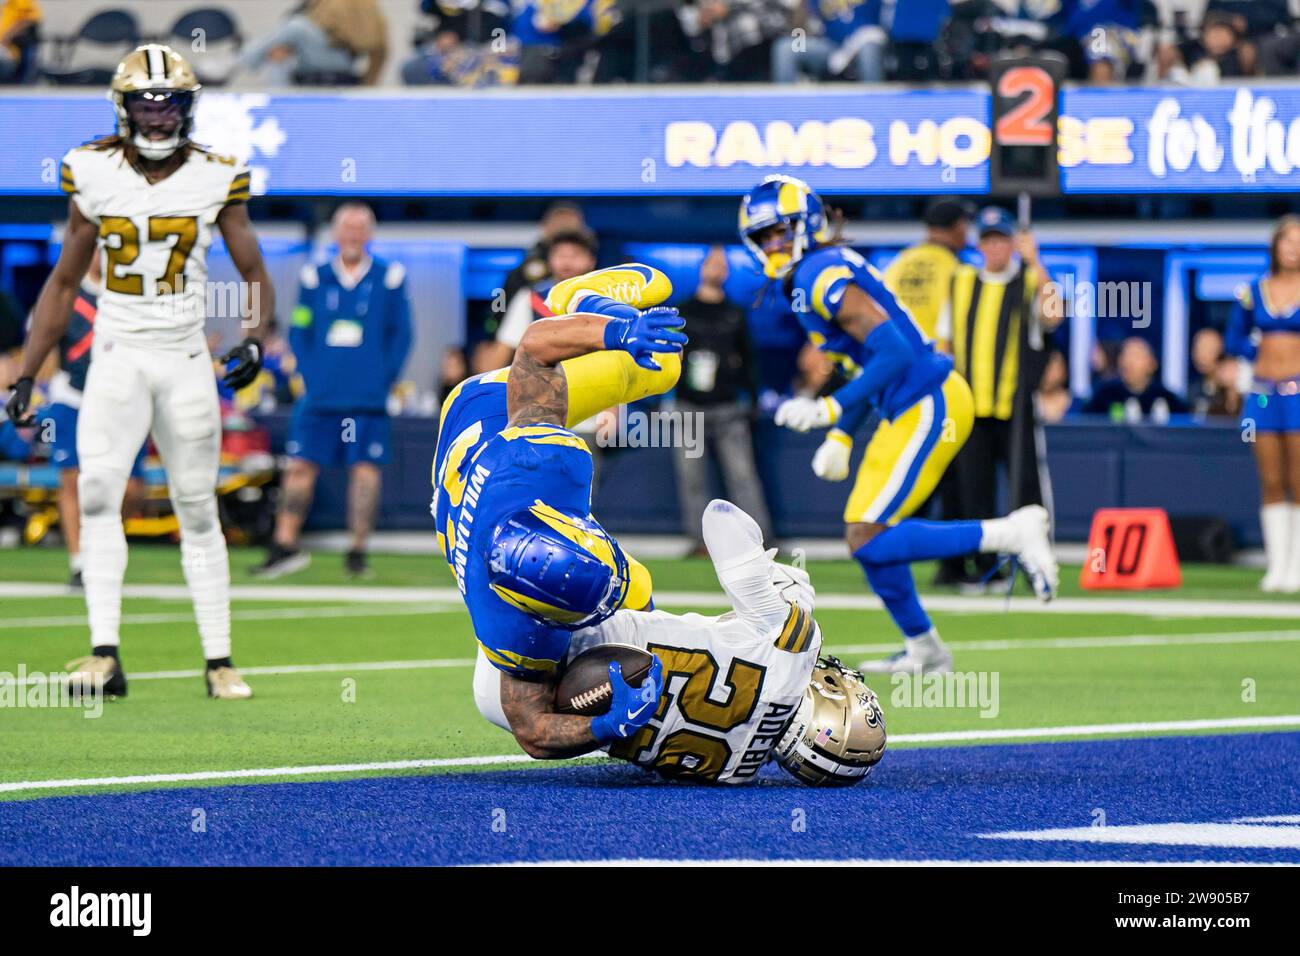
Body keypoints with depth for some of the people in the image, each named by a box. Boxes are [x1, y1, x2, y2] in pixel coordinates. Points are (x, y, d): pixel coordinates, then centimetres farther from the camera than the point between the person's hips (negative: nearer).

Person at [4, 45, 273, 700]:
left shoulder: (216, 179, -2)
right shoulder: (94, 175, 1)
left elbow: (255, 276, 6)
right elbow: (64, 283, 10)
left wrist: (254, 340, -15)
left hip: (185, 359, 0)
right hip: (117, 356, 0)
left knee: (198, 511, 4)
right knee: (97, 493, -16)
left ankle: (219, 661, 11)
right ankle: (105, 656, -18)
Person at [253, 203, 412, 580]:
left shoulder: (389, 279, 5)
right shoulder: (315, 278, 9)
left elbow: (401, 334, 6)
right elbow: (299, 332, 12)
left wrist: (386, 379, -4)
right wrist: (309, 375, -1)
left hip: (369, 397, -2)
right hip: (320, 394, 2)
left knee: (366, 470, -3)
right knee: (300, 465, -1)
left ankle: (357, 550, 4)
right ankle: (285, 545, 5)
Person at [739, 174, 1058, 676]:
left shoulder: (824, 279, -15)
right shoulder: (813, 279, 16)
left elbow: (894, 353, -23)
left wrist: (830, 410, -23)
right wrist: (841, 435, 17)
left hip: (928, 408, -10)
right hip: (914, 408, 10)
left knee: (869, 541, -12)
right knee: (865, 534, 17)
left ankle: (1010, 533, -12)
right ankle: (924, 651, 27)